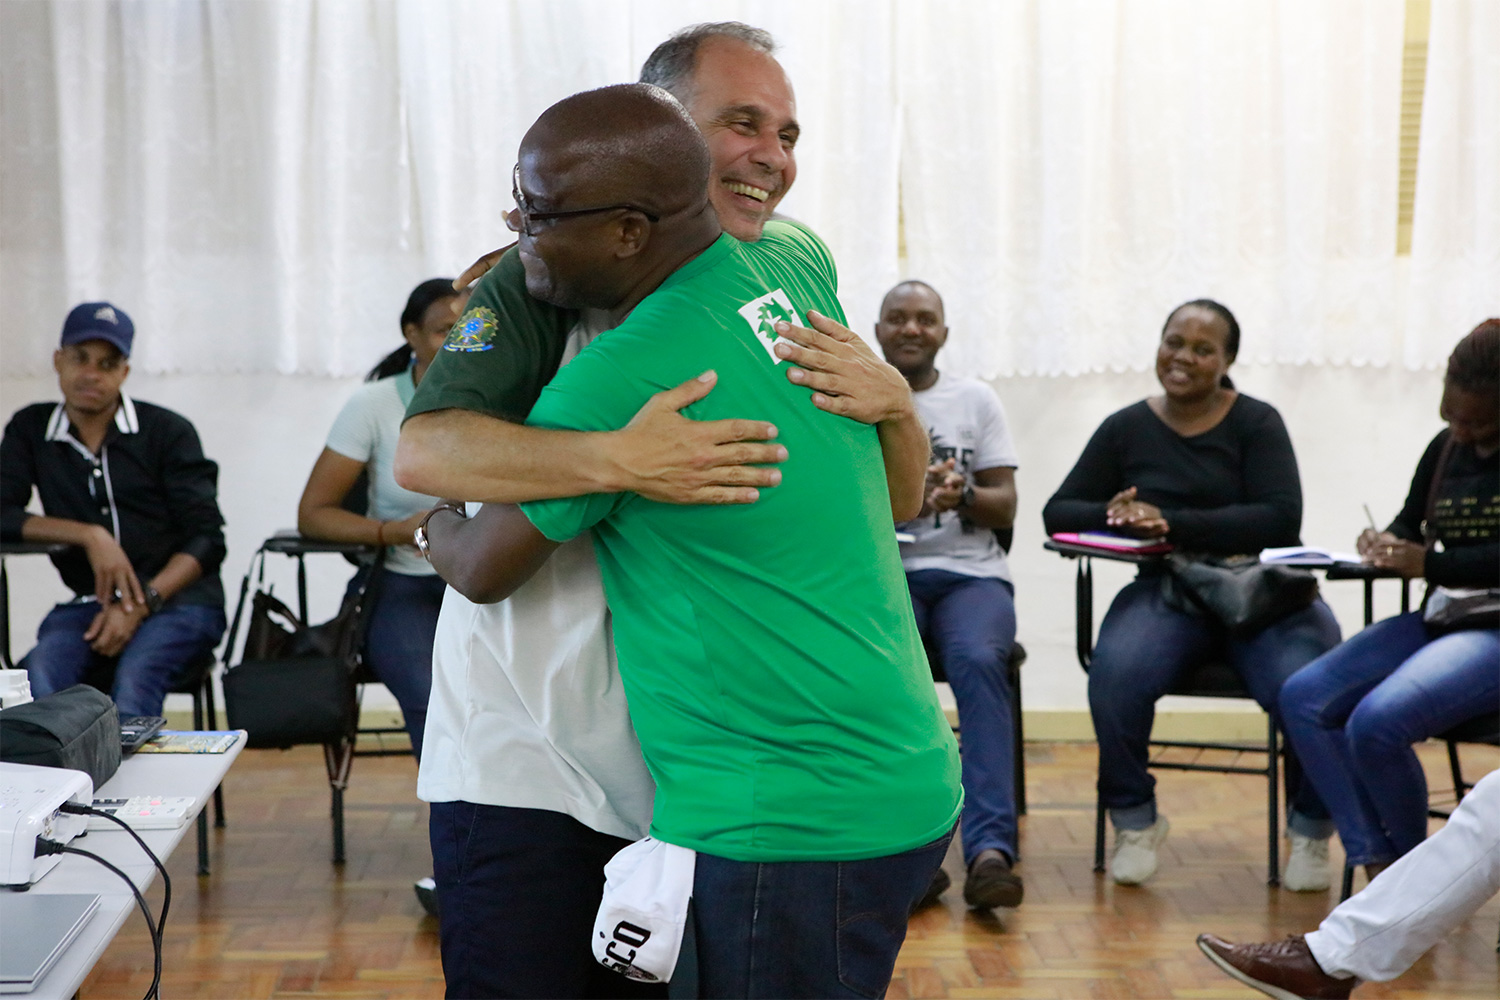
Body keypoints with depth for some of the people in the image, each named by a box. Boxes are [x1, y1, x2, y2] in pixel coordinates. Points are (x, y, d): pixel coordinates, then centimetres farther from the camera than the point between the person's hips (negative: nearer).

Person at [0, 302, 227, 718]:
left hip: (177, 596, -2)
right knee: (38, 673, -32)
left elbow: (207, 539, -2)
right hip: (89, 602, 3)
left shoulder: (168, 431, 3)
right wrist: (89, 536, -11)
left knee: (135, 675, -36)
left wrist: (141, 604, -15)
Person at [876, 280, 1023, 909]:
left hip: (970, 573, 1)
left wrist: (963, 493, -14)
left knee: (978, 662, -32)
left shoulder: (976, 400, 15)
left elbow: (1005, 509, 9)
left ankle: (989, 851, -40)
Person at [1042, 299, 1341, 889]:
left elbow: (1280, 518, -11)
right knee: (1116, 675, -31)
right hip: (1167, 591, 1)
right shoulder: (1126, 429, 10)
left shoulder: (1256, 423, 3)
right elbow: (1057, 513, 11)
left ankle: (1310, 830, -1)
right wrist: (1111, 515, -13)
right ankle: (1135, 822, -6)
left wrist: (1174, 524, -20)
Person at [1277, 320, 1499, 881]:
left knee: (1377, 721, -29)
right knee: (1303, 698, -9)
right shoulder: (1446, 448, 14)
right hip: (1440, 620, 9)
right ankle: (1378, 863, -12)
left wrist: (1428, 564, -19)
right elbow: (1410, 522, 25)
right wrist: (1385, 547, 3)